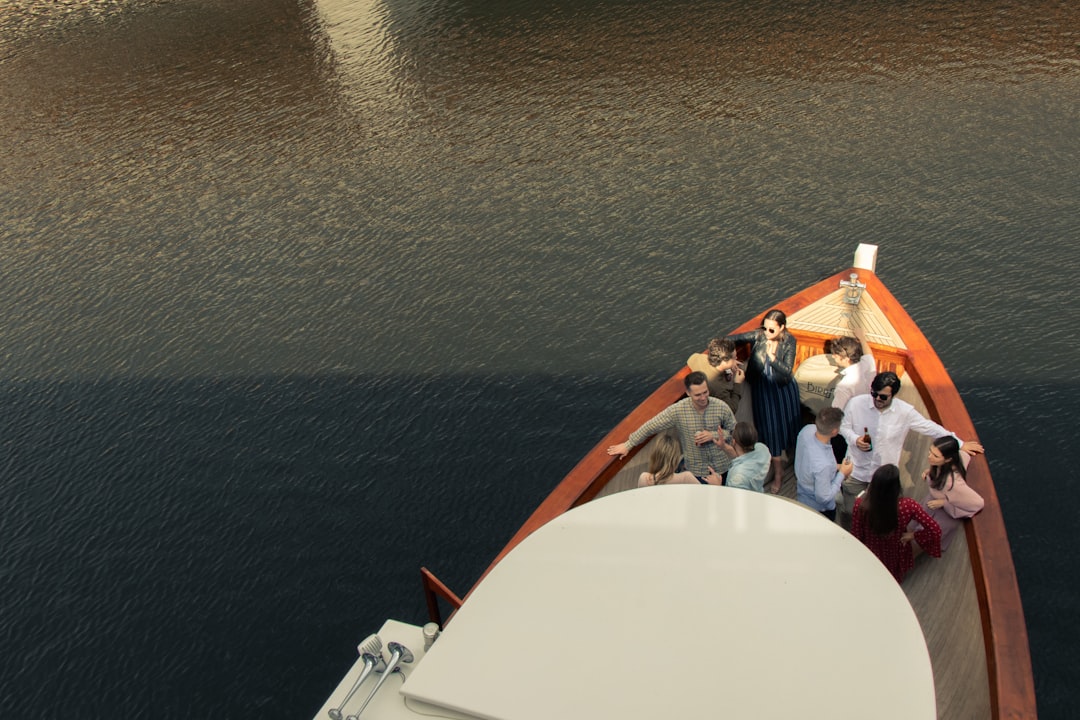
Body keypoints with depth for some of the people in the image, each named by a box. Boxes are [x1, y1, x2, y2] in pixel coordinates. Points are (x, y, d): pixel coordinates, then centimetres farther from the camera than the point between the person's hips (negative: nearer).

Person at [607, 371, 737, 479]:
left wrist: (713, 435, -19)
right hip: (696, 472, -1)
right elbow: (651, 427, -10)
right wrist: (628, 445, -6)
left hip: (722, 469, 1)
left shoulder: (722, 408, -14)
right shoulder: (677, 411, -17)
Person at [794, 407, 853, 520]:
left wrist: (834, 467, -2)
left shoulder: (807, 429, -25)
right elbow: (823, 498, -29)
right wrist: (841, 474, -20)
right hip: (818, 509, -7)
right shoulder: (824, 465, -46)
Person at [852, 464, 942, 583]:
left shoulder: (861, 504, -30)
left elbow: (856, 534, -15)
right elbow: (935, 530, -26)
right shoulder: (907, 506, -32)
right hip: (896, 559, -2)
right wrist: (913, 535, -9)